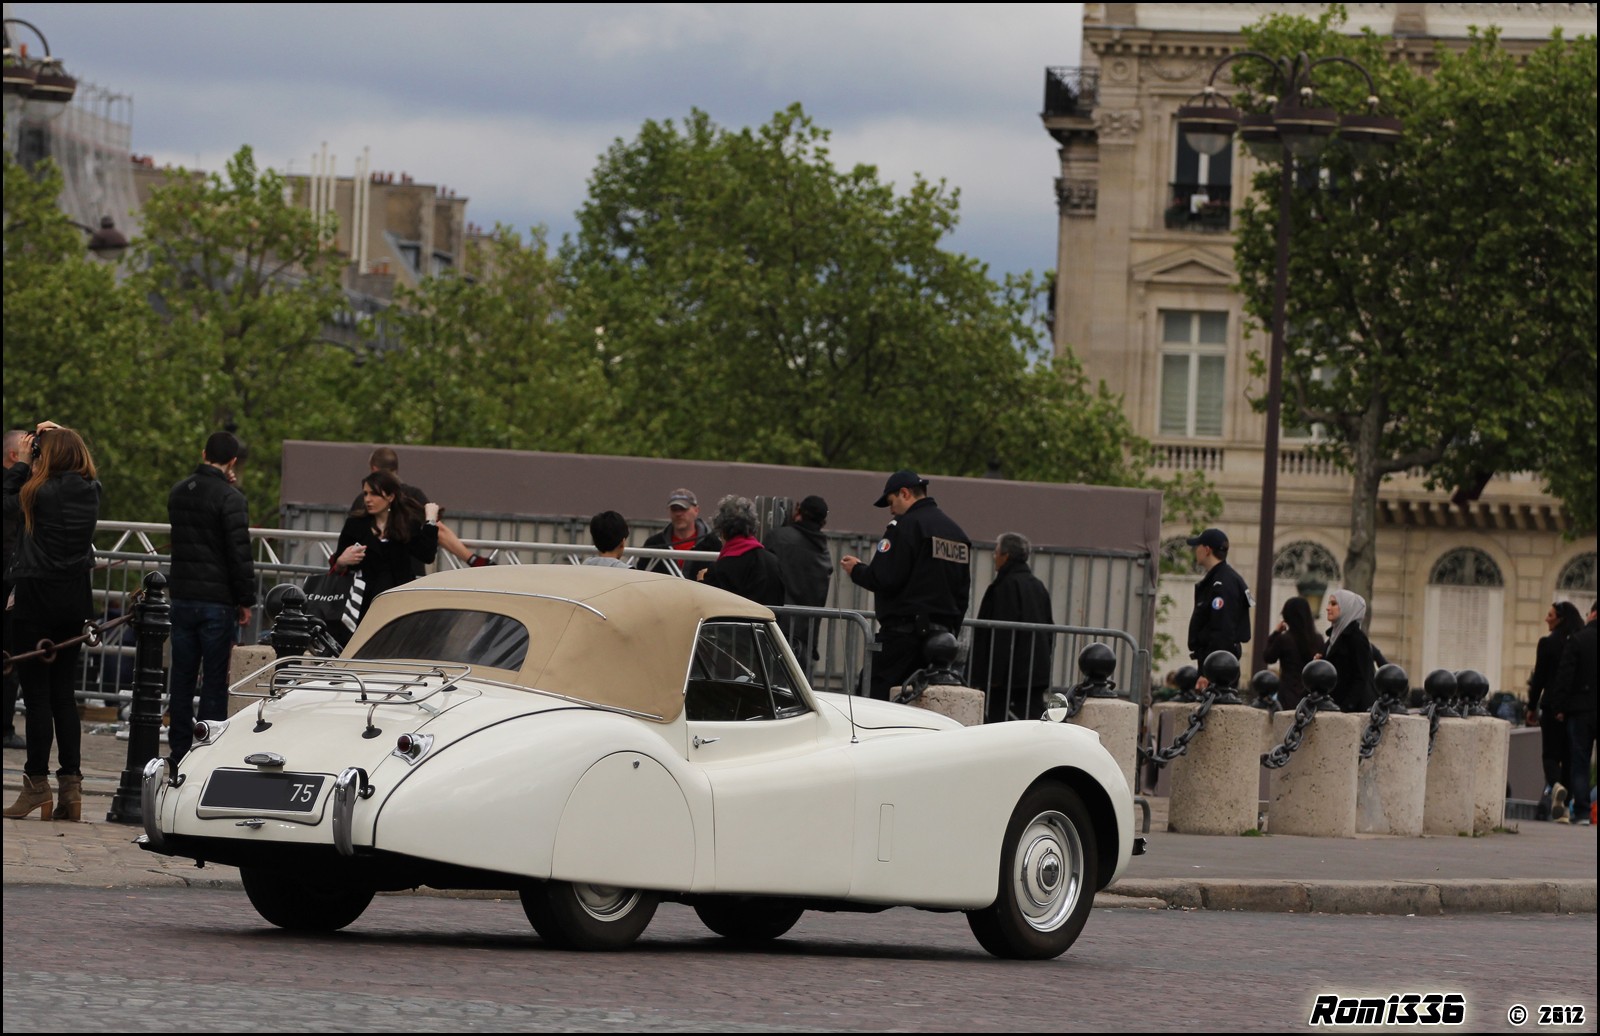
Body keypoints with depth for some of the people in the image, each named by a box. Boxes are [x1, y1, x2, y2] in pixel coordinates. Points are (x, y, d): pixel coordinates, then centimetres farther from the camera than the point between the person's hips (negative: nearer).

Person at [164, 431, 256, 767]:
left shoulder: (179, 491, 9)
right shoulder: (230, 499, -13)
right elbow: (240, 553, -15)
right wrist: (246, 600, -6)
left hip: (182, 597, 6)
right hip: (217, 600, -6)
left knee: (182, 676, 11)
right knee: (215, 680, -1)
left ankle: (179, 749, 13)